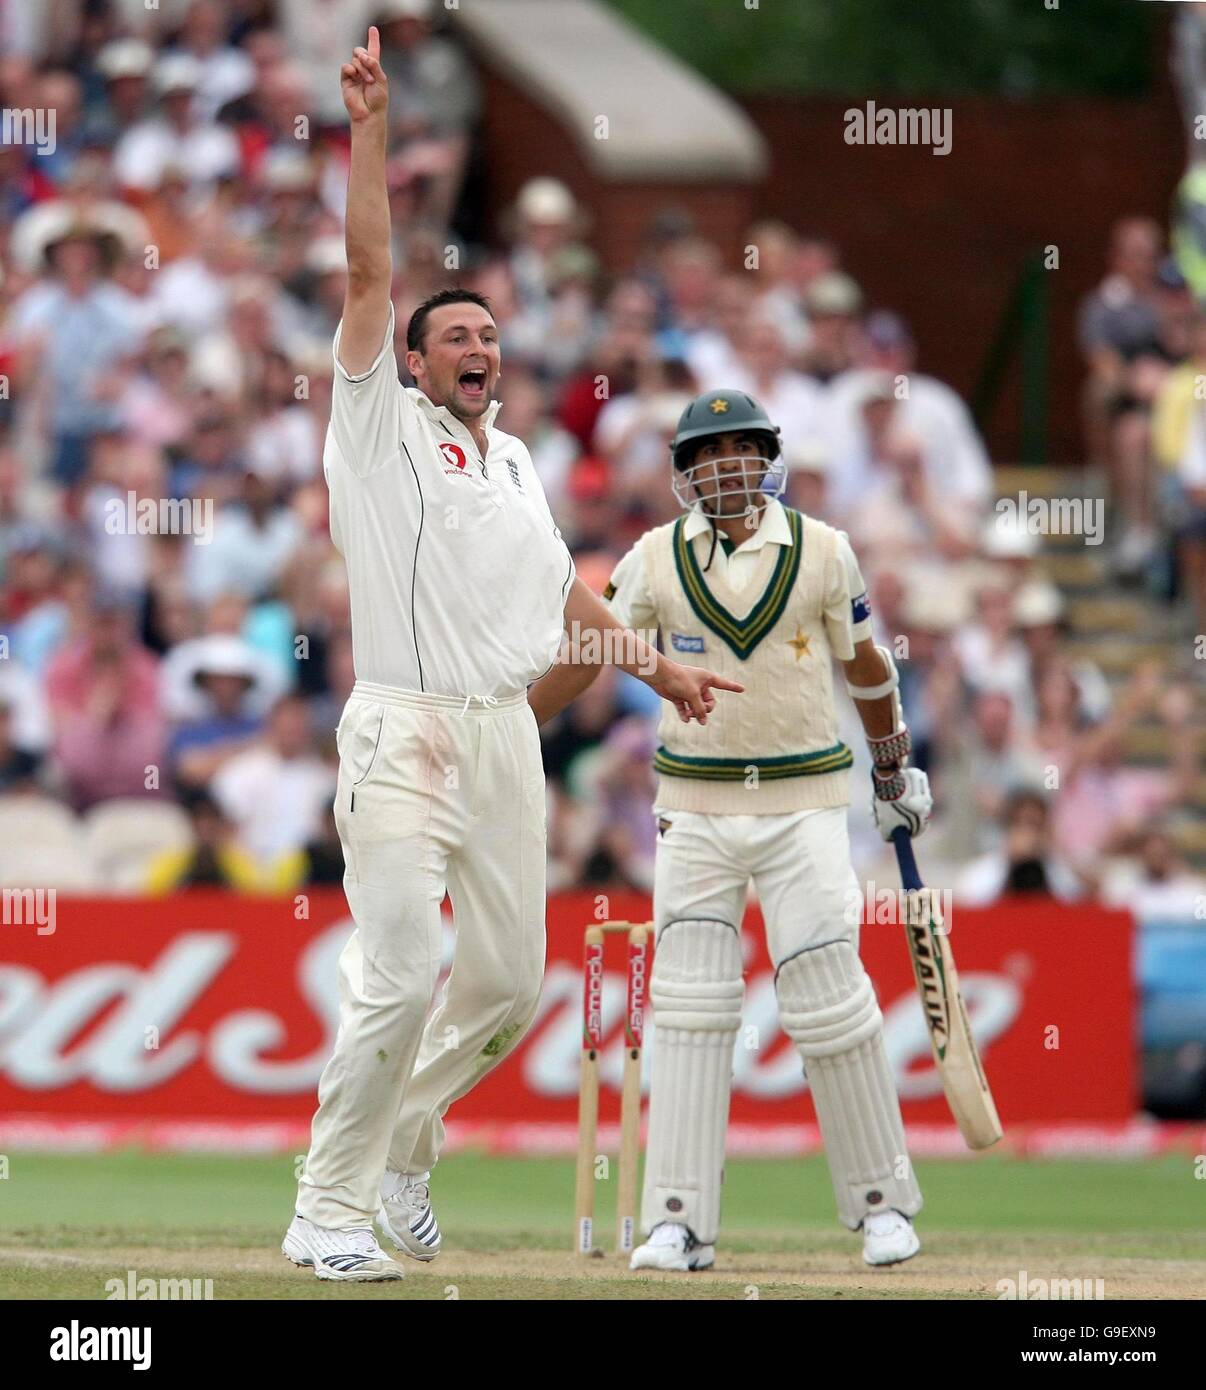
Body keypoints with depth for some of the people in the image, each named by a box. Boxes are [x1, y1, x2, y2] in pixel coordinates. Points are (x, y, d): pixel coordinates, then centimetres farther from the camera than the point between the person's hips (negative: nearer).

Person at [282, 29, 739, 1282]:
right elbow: (368, 275, -7)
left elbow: (565, 591, 28)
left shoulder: (515, 463, 20)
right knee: (399, 977, -14)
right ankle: (330, 1208, -8)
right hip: (405, 732, -7)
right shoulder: (382, 425, 2)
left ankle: (401, 1144, 28)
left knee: (510, 980, 8)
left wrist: (657, 667, 20)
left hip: (506, 733, 7)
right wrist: (370, 130, -12)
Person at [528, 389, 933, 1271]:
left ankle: (881, 1203, 9)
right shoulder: (658, 559, 1)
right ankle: (681, 1223, -2)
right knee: (689, 1006, -3)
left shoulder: (823, 551, -1)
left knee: (830, 999, -5)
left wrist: (895, 767, 21)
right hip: (695, 809, 1)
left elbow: (864, 663, 11)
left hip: (803, 802, -1)